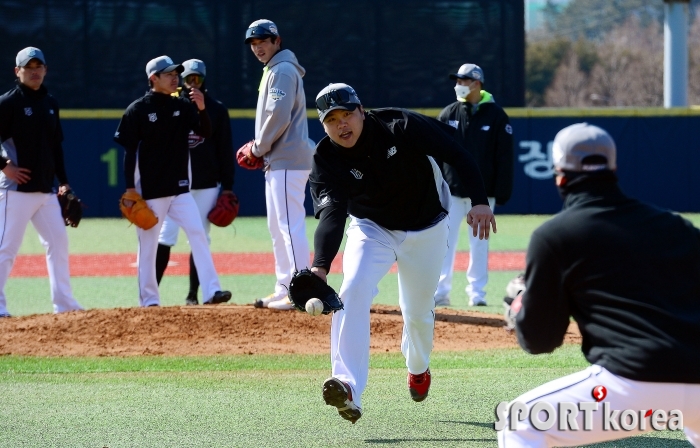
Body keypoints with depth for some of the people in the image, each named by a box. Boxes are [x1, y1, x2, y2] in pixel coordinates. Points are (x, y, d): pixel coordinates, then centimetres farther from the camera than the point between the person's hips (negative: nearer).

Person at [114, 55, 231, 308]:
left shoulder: (183, 106, 7)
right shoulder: (138, 110, -6)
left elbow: (205, 134, 3)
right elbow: (129, 152, -7)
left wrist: (202, 109, -15)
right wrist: (130, 189, -12)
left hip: (180, 188, 4)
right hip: (150, 190, -4)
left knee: (197, 234, -10)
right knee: (148, 244, 2)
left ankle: (211, 291, -15)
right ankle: (149, 301, 10)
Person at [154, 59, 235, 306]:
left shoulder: (217, 110, 5)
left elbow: (225, 150, 5)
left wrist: (227, 187, 1)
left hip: (206, 185, 1)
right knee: (164, 238, -8)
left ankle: (193, 295, 11)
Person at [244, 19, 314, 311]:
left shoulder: (282, 70, -12)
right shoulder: (272, 71, 20)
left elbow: (279, 116, -21)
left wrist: (258, 148, -10)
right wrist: (260, 149, 12)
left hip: (288, 160, -11)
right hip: (277, 161, 11)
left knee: (290, 225, -13)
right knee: (278, 228, 14)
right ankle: (283, 289, 19)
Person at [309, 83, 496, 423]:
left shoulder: (401, 127, -26)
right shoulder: (326, 160, -23)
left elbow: (455, 153, -19)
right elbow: (331, 214, -36)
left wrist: (479, 201, -29)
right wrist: (320, 266, -52)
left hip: (426, 229, 0)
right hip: (372, 229, 0)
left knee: (418, 312, 11)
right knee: (353, 292, -26)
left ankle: (418, 367, 47)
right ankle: (348, 387, -34)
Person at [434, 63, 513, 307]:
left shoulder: (496, 115, -2)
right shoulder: (448, 114, 5)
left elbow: (505, 157, -4)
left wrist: (502, 191, -8)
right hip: (451, 189, 2)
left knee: (479, 242, 4)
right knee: (445, 241, -1)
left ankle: (477, 292, 10)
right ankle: (440, 292, 2)